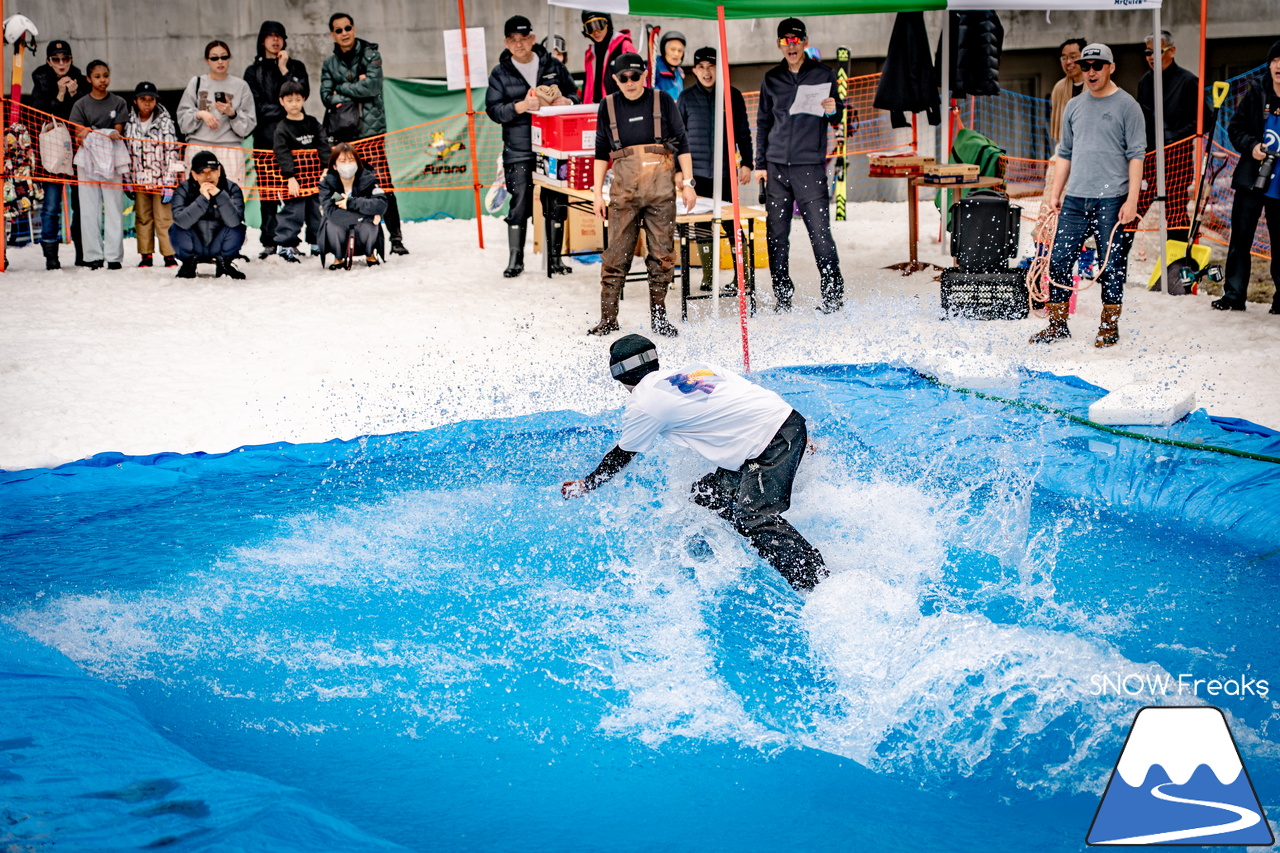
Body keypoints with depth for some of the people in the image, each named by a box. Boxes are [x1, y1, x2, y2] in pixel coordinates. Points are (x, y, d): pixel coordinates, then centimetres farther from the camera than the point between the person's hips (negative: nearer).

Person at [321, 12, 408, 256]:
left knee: (383, 186, -10)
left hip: (371, 131, -3)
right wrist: (356, 90, -11)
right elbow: (326, 96, 0)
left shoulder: (370, 55, 4)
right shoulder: (330, 65, 13)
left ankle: (396, 237, -5)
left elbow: (372, 86, -11)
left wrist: (342, 89, -3)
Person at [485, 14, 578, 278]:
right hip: (518, 150, -1)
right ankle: (515, 259, 7)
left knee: (556, 204, 3)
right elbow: (493, 109, -2)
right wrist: (521, 106, -18)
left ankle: (554, 257, 14)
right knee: (519, 204, -3)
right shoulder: (500, 73, 5)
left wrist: (565, 101, -8)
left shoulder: (553, 66, 8)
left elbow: (573, 93, 15)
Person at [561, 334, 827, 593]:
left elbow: (621, 456, 9)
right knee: (706, 498, 12)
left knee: (755, 519, -19)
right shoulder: (692, 368, 18)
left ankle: (818, 581, -26)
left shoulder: (644, 403, -3)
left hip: (774, 439, -10)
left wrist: (585, 485, 25)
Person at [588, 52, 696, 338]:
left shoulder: (662, 101, 6)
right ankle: (608, 319, 4)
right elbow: (601, 152, 14)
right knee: (617, 253, -2)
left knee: (663, 252, 1)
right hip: (624, 184, 1)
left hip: (661, 185, 0)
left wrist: (688, 183, 1)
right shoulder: (609, 106, 10)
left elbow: (681, 142, 8)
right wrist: (598, 192, 9)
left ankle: (659, 317, 11)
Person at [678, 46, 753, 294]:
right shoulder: (686, 98, 5)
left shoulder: (733, 96, 4)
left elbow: (743, 134, 8)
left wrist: (746, 163, 2)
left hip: (726, 171, -1)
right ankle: (708, 276, 10)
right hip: (698, 172, 1)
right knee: (701, 225, 2)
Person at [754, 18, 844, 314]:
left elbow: (836, 120, 8)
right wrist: (760, 163, 12)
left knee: (820, 232, -9)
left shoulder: (823, 74, 4)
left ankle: (833, 292, 0)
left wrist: (833, 111, -16)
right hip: (777, 166, 3)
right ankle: (782, 295, 13)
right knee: (777, 234, 4)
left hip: (810, 166, -3)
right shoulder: (772, 79, 11)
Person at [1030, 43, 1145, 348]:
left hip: (1111, 200, -5)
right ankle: (1057, 324, 11)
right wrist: (1055, 192, 11)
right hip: (1075, 198, 5)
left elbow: (1136, 155, -5)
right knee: (1059, 260, 2)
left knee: (1112, 265, 1)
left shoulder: (1127, 106, -1)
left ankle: (1110, 326, 11)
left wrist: (1132, 200, -13)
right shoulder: (1074, 106, 14)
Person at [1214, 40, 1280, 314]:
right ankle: (1233, 295, 13)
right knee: (1240, 240, 6)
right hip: (1251, 179, 3)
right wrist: (1251, 147, -9)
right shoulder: (1256, 93, 2)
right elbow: (1235, 127, 8)